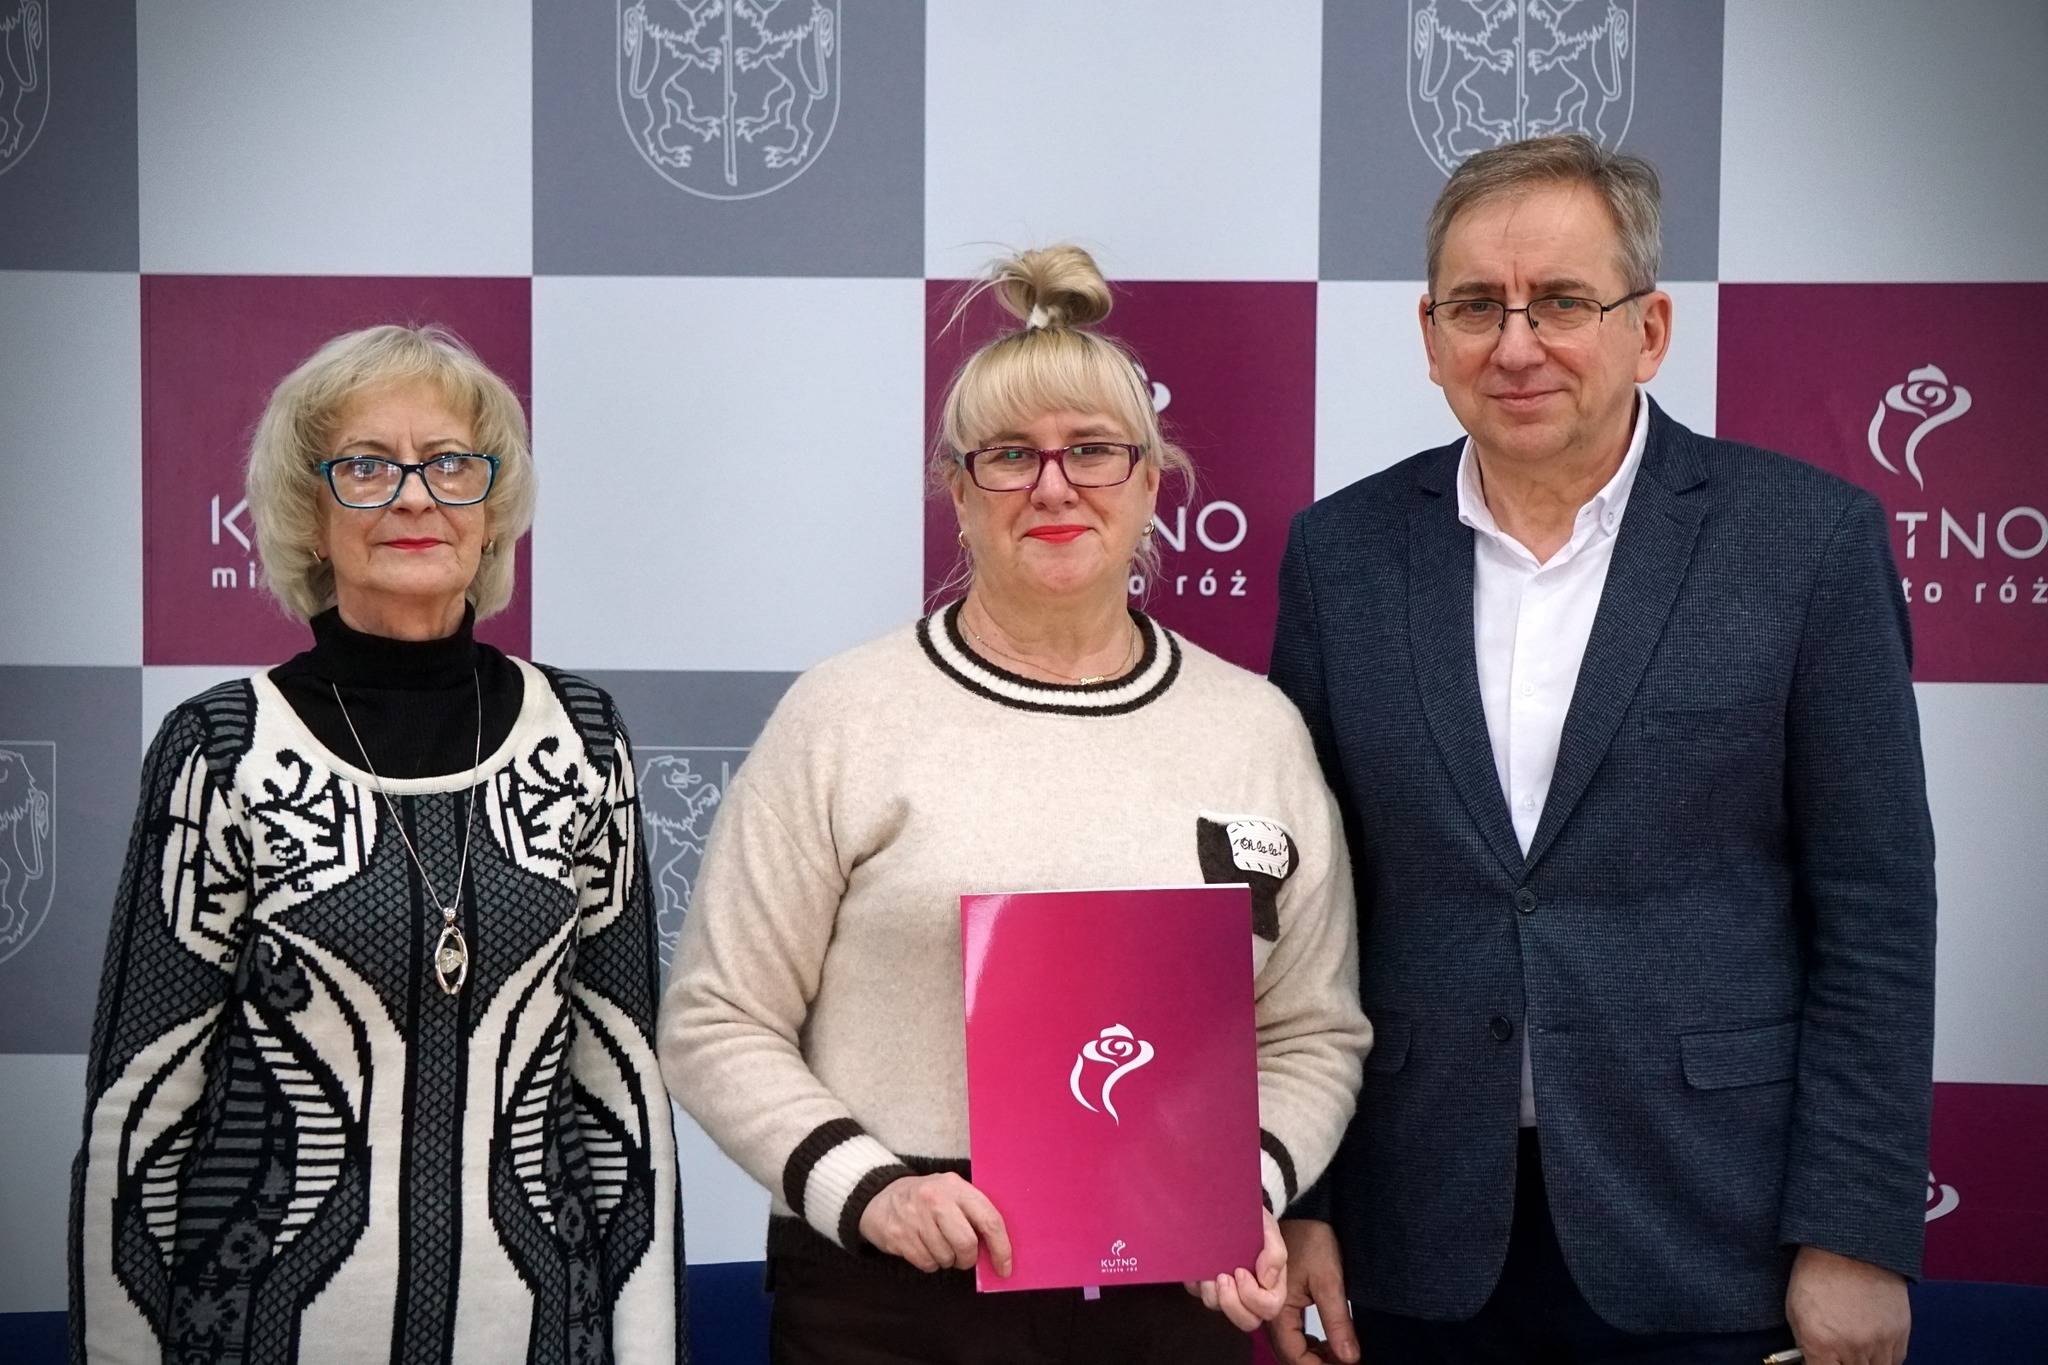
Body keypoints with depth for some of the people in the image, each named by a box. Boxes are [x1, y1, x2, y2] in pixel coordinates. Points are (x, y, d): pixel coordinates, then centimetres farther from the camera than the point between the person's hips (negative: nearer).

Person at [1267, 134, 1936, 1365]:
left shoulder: (1807, 538, -5)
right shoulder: (1344, 552, 2)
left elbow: (1874, 916, -5)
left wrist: (1858, 1236, -8)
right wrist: (1297, 1201, 2)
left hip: (1707, 1239, -2)